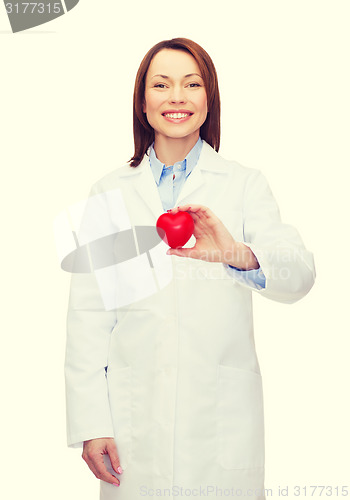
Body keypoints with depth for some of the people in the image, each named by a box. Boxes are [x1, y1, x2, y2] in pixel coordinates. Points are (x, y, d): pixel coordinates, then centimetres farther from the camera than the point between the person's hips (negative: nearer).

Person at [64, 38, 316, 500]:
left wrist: (239, 254, -34)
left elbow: (299, 273, -12)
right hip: (134, 419, 1)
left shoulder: (245, 184, 2)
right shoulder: (111, 191, 5)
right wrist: (91, 423, -5)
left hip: (223, 416, 0)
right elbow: (88, 311, 2)